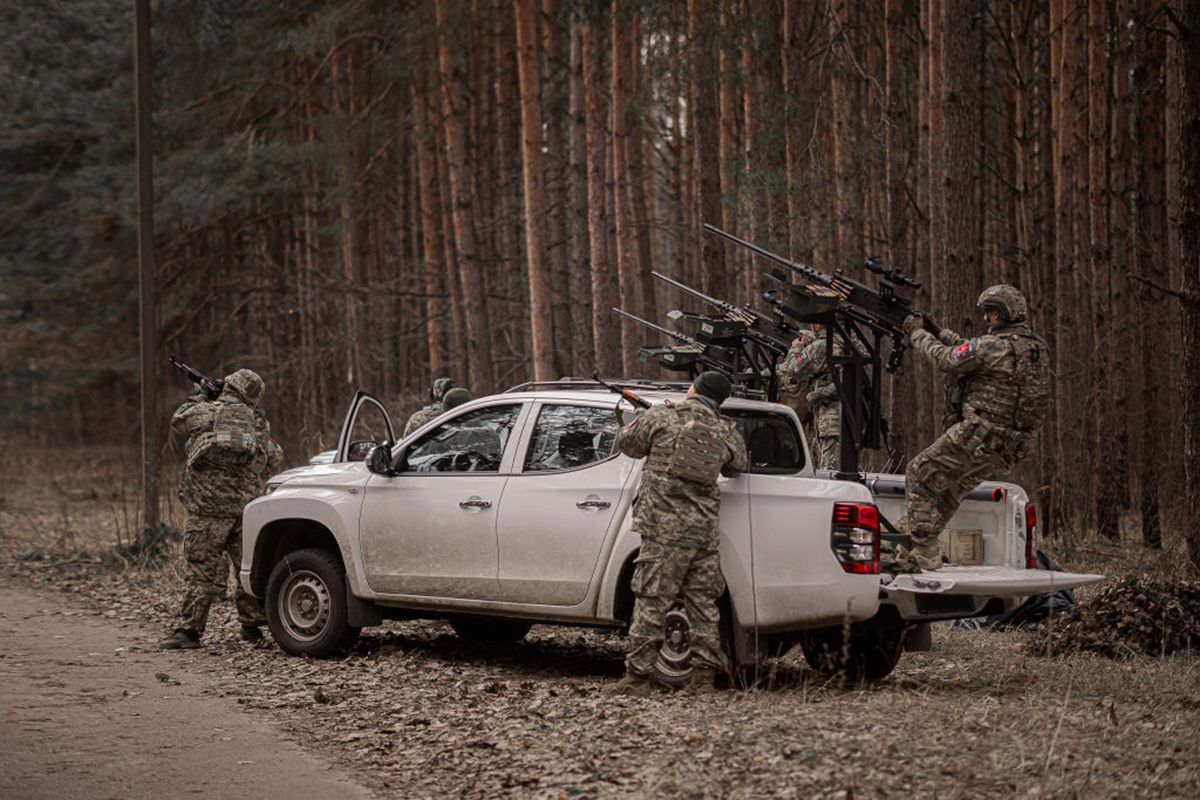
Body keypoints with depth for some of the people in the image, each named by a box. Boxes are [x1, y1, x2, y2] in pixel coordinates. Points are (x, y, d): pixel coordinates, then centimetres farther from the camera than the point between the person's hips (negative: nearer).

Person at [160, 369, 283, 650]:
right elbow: (274, 462, 21)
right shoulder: (258, 424, 8)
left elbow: (177, 422, 18)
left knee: (201, 569, -1)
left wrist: (199, 397, 30)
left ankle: (189, 631, -1)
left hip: (207, 508, -3)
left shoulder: (203, 412, -2)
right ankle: (251, 624, 20)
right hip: (246, 508, 3)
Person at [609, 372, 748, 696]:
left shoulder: (661, 417, -2)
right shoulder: (727, 432, 7)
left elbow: (627, 443, 10)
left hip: (665, 527, -3)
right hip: (706, 529, 3)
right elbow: (738, 466, 23)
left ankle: (637, 676, 1)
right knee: (703, 603, 11)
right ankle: (704, 675, 13)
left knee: (651, 602, 0)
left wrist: (639, 419, 30)